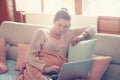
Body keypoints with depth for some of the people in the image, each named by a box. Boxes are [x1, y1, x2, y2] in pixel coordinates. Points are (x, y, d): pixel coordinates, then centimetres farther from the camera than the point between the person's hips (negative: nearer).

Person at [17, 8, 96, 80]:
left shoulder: (69, 33, 18)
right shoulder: (41, 33, 8)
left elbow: (92, 29, 23)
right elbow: (30, 56, -2)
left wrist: (82, 35, 1)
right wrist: (45, 68, -17)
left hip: (58, 73, 5)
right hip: (40, 69, -5)